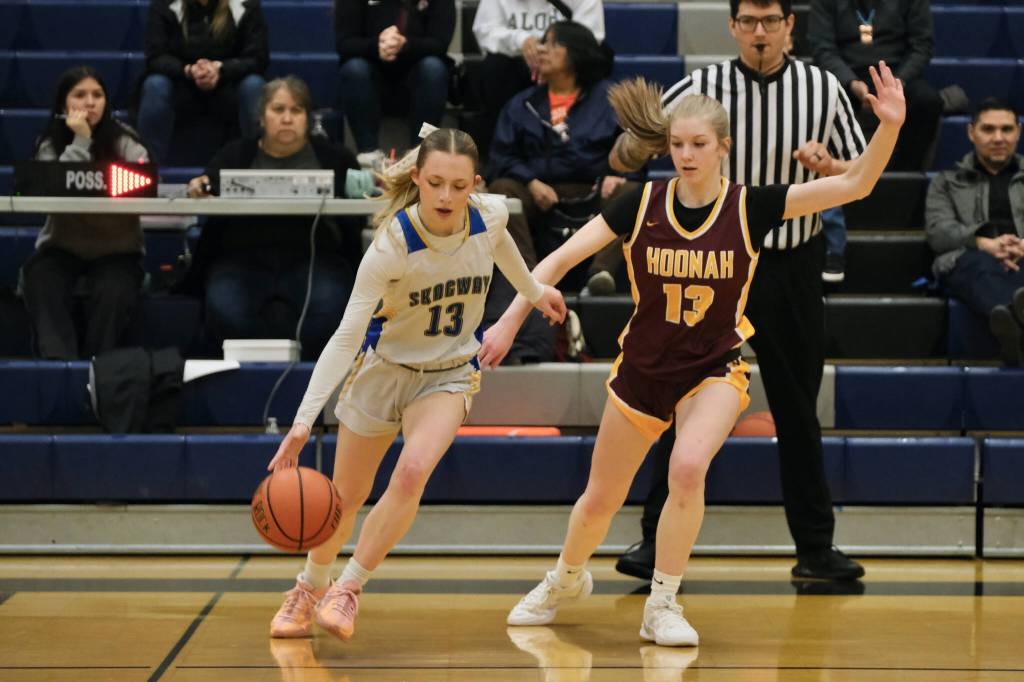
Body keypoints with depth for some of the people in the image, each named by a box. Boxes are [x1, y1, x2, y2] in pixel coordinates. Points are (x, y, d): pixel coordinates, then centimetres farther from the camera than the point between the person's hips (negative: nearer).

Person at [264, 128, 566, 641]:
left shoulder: (491, 215, -18)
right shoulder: (392, 245, -29)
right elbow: (347, 335, -30)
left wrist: (533, 291, 26)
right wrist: (304, 420, -38)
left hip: (450, 375, 2)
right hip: (383, 368, -1)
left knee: (412, 472, -26)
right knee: (345, 498, 10)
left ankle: (348, 589, -9)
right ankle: (309, 588, 39)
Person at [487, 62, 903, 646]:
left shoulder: (750, 207, -14)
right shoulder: (642, 204, -12)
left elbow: (855, 185, -21)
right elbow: (561, 259, -10)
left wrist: (889, 126, -36)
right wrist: (510, 323, -16)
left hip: (715, 368, -2)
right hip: (643, 369, 2)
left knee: (688, 468, -30)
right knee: (599, 502, 12)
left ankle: (663, 607, -10)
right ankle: (566, 580, 46)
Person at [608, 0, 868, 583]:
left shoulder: (823, 88, 0)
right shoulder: (703, 88, -4)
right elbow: (624, 160, -3)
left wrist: (827, 166, -15)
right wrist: (638, 139, -27)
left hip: (794, 271, 1)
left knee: (799, 413, 8)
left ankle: (816, 547, 18)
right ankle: (659, 540, 8)